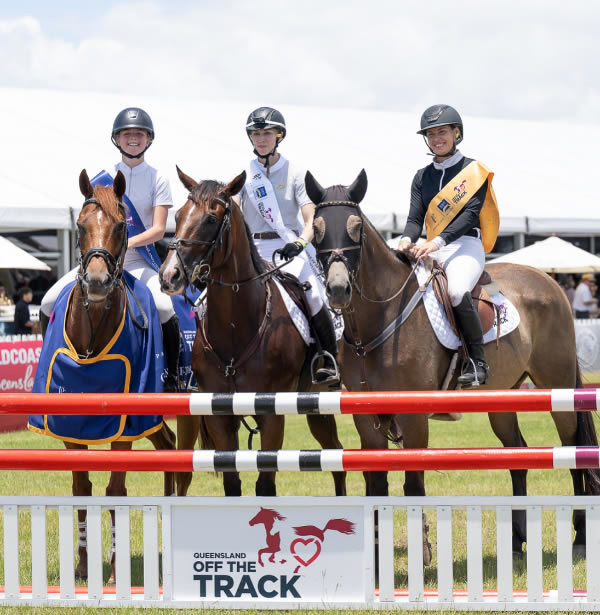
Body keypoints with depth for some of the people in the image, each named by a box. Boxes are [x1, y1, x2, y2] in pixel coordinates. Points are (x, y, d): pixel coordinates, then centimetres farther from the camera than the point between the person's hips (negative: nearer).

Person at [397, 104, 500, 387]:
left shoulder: (474, 171, 3)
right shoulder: (422, 177, 18)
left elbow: (470, 213, -10)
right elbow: (415, 217, 9)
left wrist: (438, 241, -24)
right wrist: (407, 240, -16)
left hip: (466, 245, -6)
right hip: (432, 250, 6)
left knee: (457, 291, -35)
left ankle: (477, 362, -28)